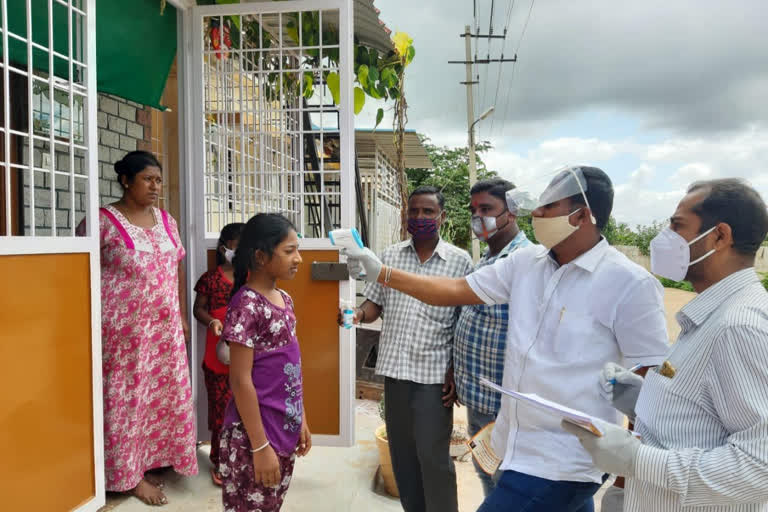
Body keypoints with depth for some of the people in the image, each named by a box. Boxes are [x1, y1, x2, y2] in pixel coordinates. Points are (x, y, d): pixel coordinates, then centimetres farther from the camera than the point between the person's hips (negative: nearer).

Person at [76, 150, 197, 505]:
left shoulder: (166, 220, 9)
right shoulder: (103, 220, -9)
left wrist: (182, 317, 14)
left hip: (164, 328, 6)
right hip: (124, 330, -5)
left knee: (161, 394, 12)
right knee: (127, 397, 4)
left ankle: (149, 460, 30)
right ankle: (128, 474, 19)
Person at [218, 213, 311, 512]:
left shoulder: (284, 300, 6)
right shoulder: (247, 305, -18)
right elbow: (241, 381, -19)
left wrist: (301, 419, 14)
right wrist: (260, 446, -17)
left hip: (285, 430, 7)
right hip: (255, 435, -7)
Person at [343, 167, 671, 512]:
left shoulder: (631, 285, -15)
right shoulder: (525, 262, 2)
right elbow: (455, 291, 6)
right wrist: (380, 273, 0)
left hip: (562, 462, -6)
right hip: (516, 445, 6)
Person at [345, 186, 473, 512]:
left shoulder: (460, 261, -3)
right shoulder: (389, 256, 6)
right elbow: (375, 303, 10)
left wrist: (456, 371, -7)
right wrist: (359, 314, -13)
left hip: (434, 374, -4)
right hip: (395, 369, 4)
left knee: (434, 458, 3)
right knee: (401, 454, 15)